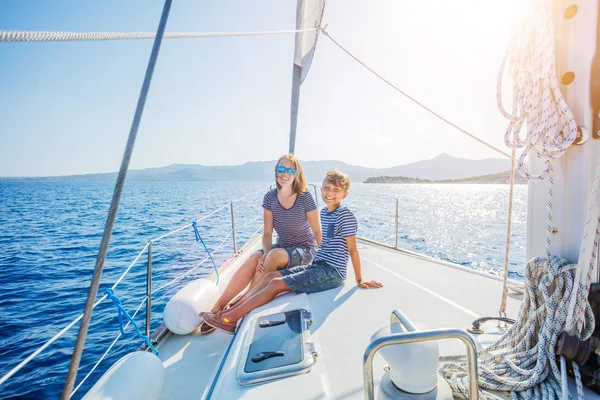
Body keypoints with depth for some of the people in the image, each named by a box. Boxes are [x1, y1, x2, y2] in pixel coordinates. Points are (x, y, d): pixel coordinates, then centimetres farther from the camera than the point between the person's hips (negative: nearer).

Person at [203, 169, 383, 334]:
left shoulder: (345, 215, -13)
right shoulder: (324, 212, 12)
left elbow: (352, 249, -11)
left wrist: (359, 280, -7)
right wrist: (316, 262, 18)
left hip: (332, 273, -8)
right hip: (317, 266, 8)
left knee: (277, 284, -14)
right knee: (270, 276, -3)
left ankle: (230, 319, -9)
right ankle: (232, 310, -3)